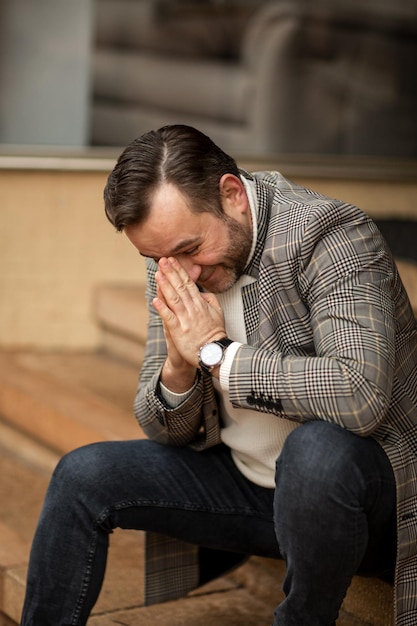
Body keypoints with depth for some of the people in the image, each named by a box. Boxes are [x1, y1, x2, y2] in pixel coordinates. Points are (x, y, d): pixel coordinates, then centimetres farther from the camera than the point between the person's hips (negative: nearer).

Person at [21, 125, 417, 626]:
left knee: (317, 446, -37)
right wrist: (178, 365, -19)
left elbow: (361, 394, -36)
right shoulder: (172, 257, -1)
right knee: (84, 475, -5)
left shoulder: (332, 235, -20)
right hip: (246, 482, 6)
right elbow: (165, 431, 4)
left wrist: (217, 352, -26)